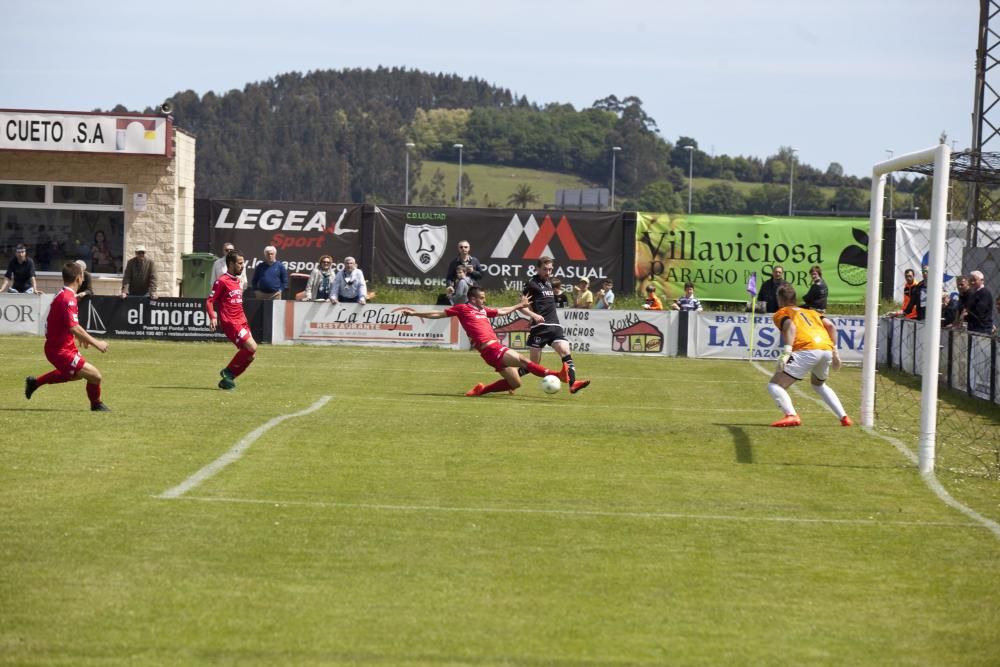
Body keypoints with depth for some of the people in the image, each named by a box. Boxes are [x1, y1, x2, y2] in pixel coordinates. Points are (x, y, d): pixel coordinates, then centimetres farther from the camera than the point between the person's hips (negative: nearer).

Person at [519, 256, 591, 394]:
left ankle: (573, 383, -28)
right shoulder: (532, 283, -4)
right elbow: (521, 305, -8)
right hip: (540, 327, -6)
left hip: (554, 326, 6)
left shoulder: (548, 283, 19)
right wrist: (533, 315, -22)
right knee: (533, 363, -3)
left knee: (565, 352, -16)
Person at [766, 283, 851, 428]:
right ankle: (844, 417, 24)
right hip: (827, 348, 6)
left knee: (774, 385, -2)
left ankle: (791, 416, -27)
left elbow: (791, 326, -5)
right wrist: (834, 351, 22)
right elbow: (830, 325, 19)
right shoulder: (810, 312, 33)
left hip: (807, 350, -6)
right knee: (819, 385, 36)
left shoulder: (781, 314, 17)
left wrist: (786, 353, -16)